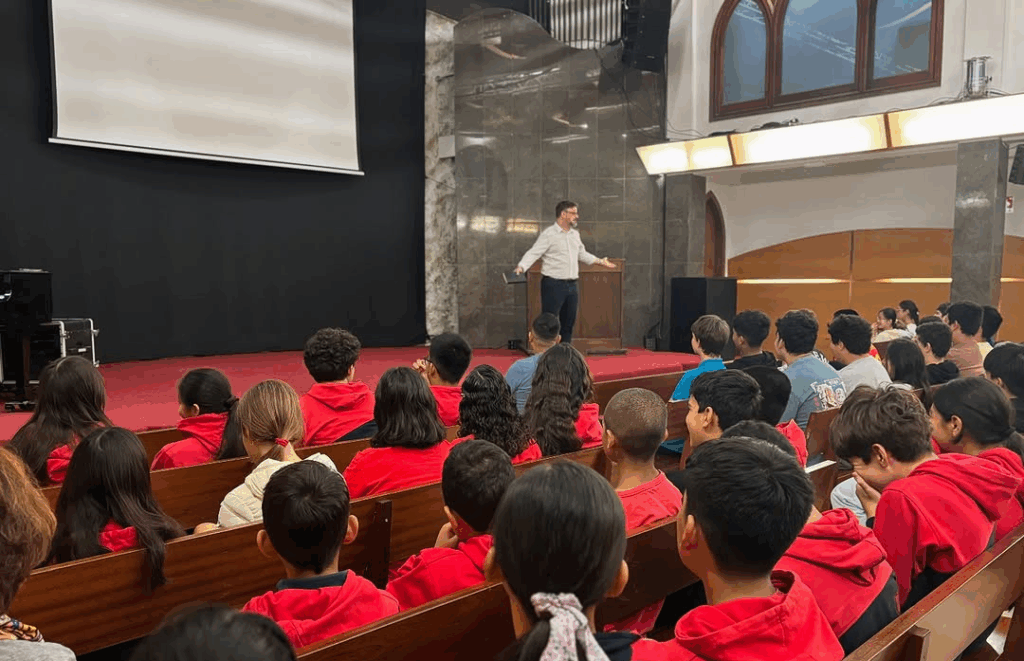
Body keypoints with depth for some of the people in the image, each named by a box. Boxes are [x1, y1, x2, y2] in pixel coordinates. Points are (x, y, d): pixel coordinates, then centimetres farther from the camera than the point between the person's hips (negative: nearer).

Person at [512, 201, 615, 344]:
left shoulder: (575, 234, 15)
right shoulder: (548, 234, -9)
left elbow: (582, 254, 30)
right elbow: (533, 253, -16)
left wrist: (600, 261, 33)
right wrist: (521, 267, -32)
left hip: (571, 285, 8)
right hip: (553, 284, -7)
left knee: (569, 322, 13)